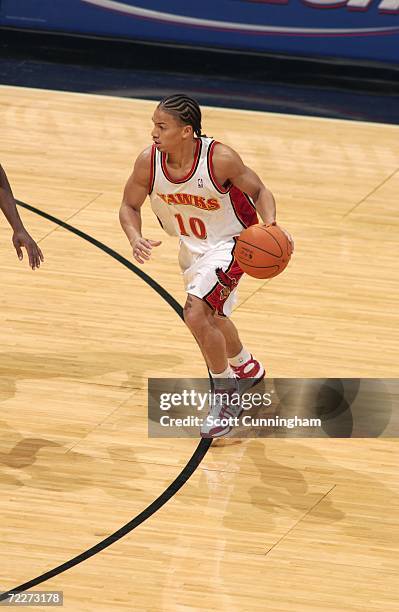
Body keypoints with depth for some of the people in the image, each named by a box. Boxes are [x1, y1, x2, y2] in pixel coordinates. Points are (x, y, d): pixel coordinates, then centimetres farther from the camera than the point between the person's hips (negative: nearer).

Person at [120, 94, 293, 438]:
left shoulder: (220, 159, -31)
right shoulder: (149, 162, -20)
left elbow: (258, 191, -14)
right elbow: (129, 206, -4)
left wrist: (270, 224, -33)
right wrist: (135, 238, -24)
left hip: (229, 244, -6)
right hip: (192, 247, 6)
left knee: (196, 313, -23)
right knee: (211, 319, 25)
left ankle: (226, 396, -3)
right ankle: (248, 369, 57)